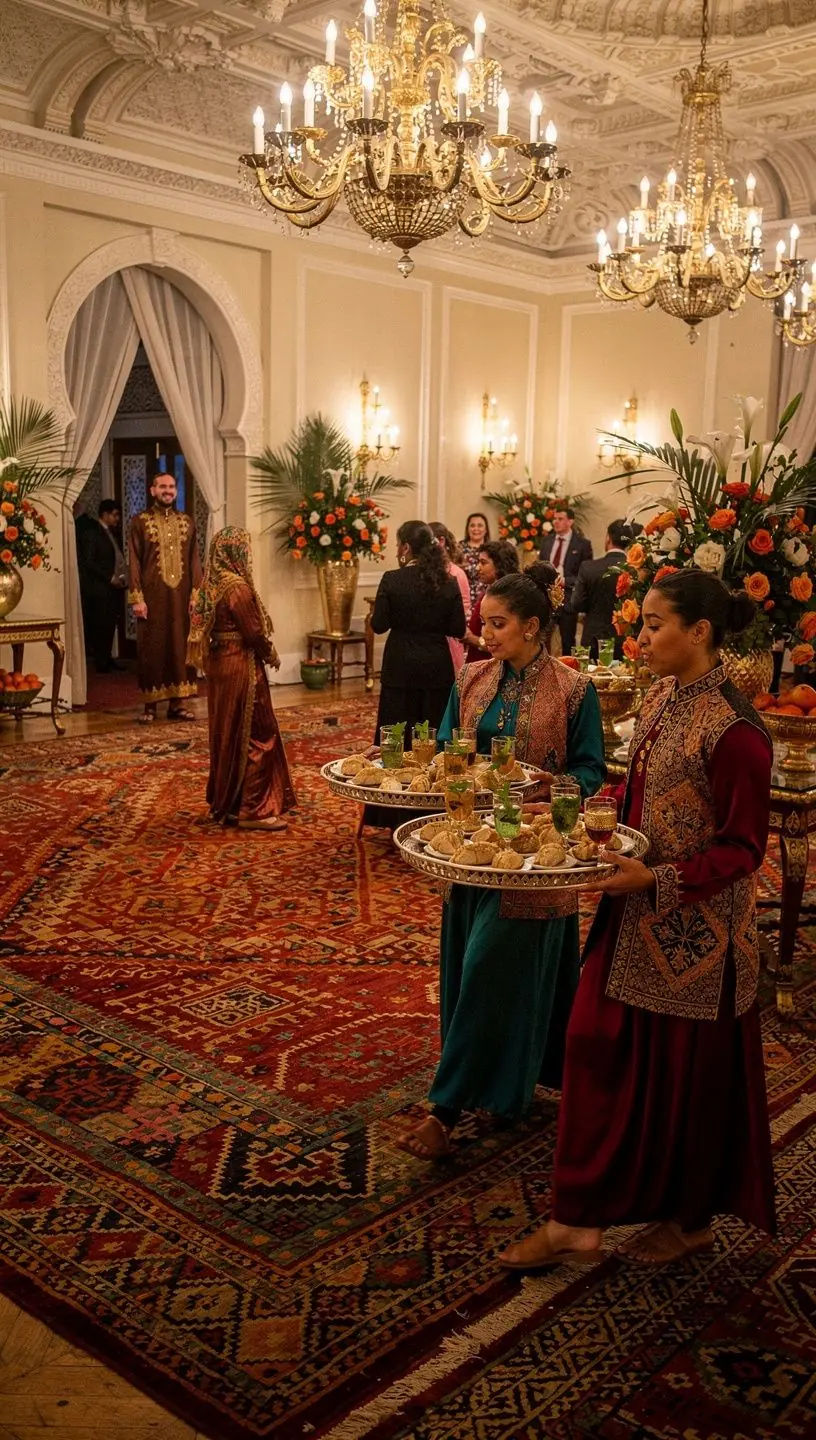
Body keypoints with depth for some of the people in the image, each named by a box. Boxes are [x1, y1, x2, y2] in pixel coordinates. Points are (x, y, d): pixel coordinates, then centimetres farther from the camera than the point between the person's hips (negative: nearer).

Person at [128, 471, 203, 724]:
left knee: (181, 647, 5)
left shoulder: (186, 521, 10)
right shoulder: (140, 521, 0)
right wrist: (137, 598, -11)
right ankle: (150, 705, 9)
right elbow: (134, 562, -4)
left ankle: (176, 703, 13)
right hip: (152, 596, -3)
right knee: (152, 648, 2)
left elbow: (194, 560, 8)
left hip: (181, 595, 3)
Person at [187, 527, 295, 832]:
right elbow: (254, 633, -17)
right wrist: (272, 655, 2)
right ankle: (252, 809, 1)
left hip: (219, 664, 9)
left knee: (226, 733, 16)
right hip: (241, 667, -9)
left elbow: (208, 627, 12)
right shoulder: (238, 587, -19)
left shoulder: (211, 584, 7)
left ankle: (224, 802, 24)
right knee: (253, 735, -2)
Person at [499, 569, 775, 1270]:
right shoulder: (662, 699, 4)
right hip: (637, 918, 8)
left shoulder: (733, 730, -21)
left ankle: (691, 1219, 34)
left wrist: (658, 879, -25)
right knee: (599, 1052, 11)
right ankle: (578, 1221, 26)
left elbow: (742, 847, -17)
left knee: (687, 1074, 10)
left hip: (695, 929, -8)